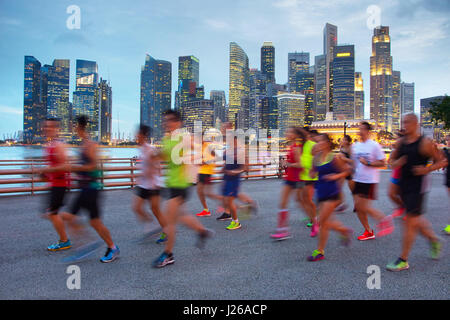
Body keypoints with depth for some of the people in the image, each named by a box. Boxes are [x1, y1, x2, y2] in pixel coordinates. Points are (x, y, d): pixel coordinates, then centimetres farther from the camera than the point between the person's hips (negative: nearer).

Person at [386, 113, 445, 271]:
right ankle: (434, 239, 44)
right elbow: (393, 159, 18)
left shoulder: (425, 143, -9)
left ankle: (403, 261, 2)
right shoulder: (401, 142, 8)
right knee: (415, 220, 17)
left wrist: (427, 169, -20)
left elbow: (442, 161, -4)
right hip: (404, 185, 6)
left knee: (410, 221, -6)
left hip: (417, 186, -6)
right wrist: (396, 163, -6)